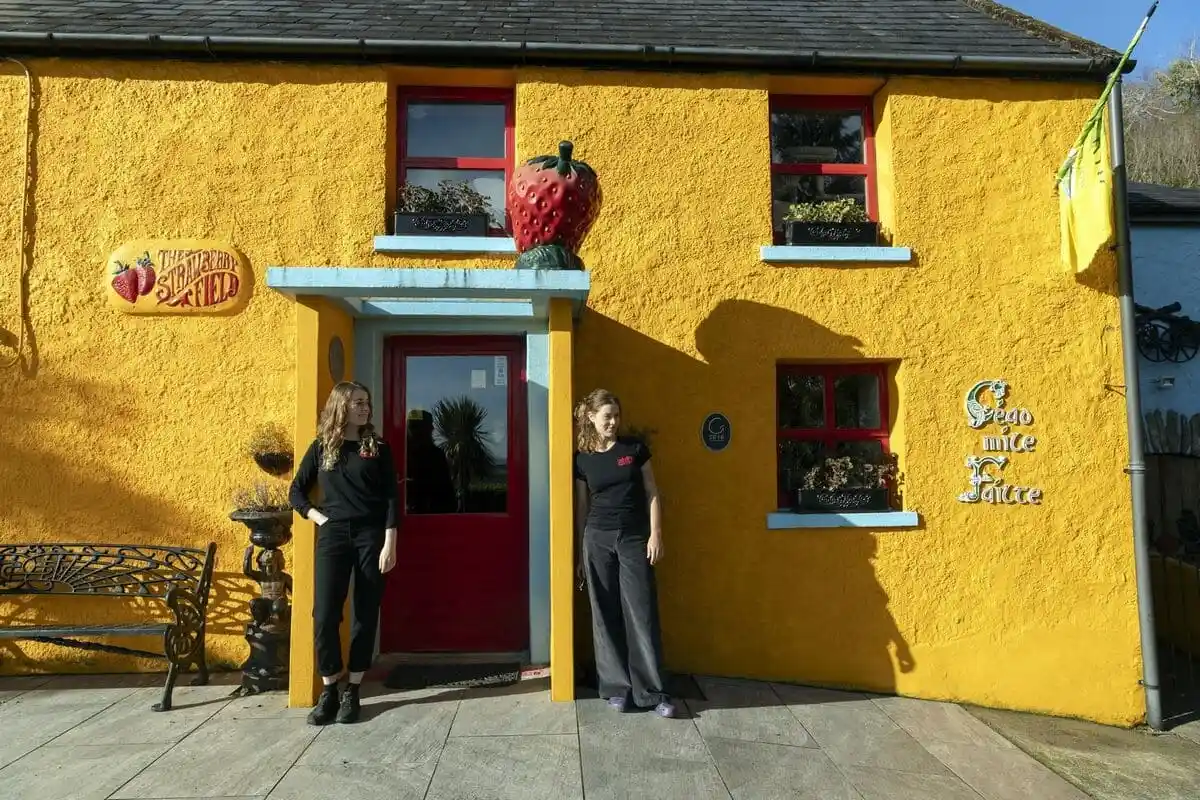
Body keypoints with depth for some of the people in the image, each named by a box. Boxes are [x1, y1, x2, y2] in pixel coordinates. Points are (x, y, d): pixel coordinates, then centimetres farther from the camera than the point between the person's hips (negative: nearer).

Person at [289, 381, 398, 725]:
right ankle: (329, 691, 11)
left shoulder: (378, 448, 4)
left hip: (371, 536, -1)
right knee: (325, 615, -5)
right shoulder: (321, 448, 8)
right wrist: (318, 516, -1)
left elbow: (391, 498, -1)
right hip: (333, 536, 1)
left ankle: (352, 691, 14)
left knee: (366, 615, 3)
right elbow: (296, 492, 16)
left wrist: (389, 542, -9)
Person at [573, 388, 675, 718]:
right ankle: (617, 687, 17)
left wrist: (655, 535, -5)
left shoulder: (635, 449, 2)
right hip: (598, 541, 1)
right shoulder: (583, 459, 4)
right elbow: (582, 508, 9)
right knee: (606, 617, 5)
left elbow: (652, 494, 4)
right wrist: (578, 554, 9)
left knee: (642, 615, -2)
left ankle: (653, 692, 6)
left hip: (635, 540, -1)